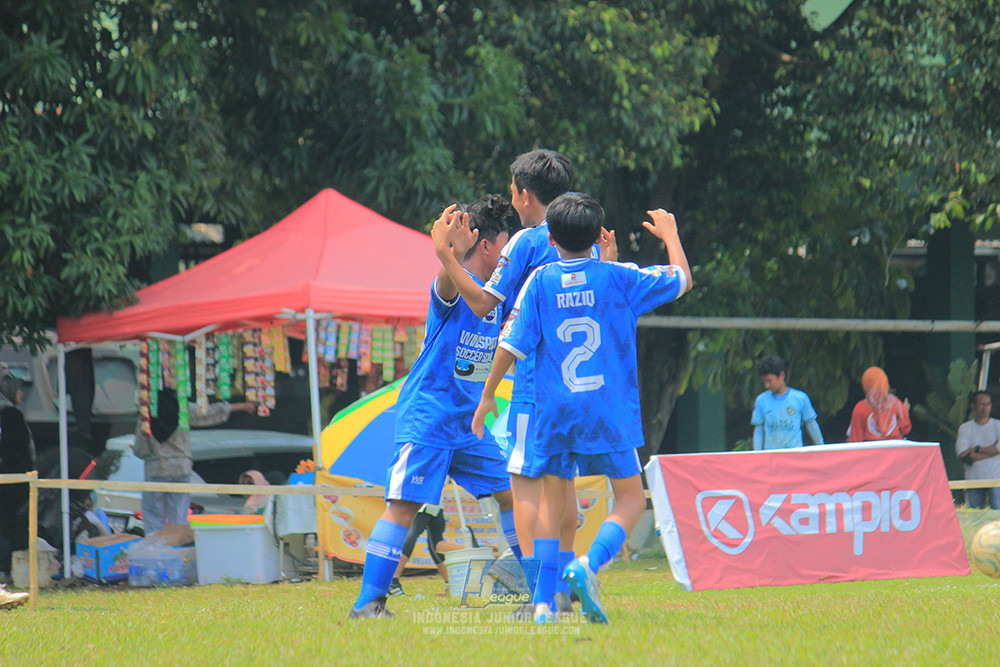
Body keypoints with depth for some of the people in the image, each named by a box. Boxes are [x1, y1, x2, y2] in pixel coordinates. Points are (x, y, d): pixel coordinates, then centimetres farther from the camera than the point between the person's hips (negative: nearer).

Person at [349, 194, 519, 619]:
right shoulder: (455, 287, -14)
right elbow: (447, 285, -38)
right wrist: (447, 254, -63)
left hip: (467, 423, 8)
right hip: (426, 420, -8)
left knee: (511, 493, 7)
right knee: (404, 505, -14)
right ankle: (368, 602, -12)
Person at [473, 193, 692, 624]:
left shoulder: (540, 281, 0)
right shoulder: (617, 278, -3)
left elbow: (512, 344, -1)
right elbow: (681, 279, 9)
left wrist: (487, 397, 9)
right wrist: (669, 233, 26)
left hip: (554, 410, 2)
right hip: (609, 411, -2)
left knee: (553, 500, 12)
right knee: (630, 498, 7)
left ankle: (544, 602, 3)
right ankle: (588, 564, -20)